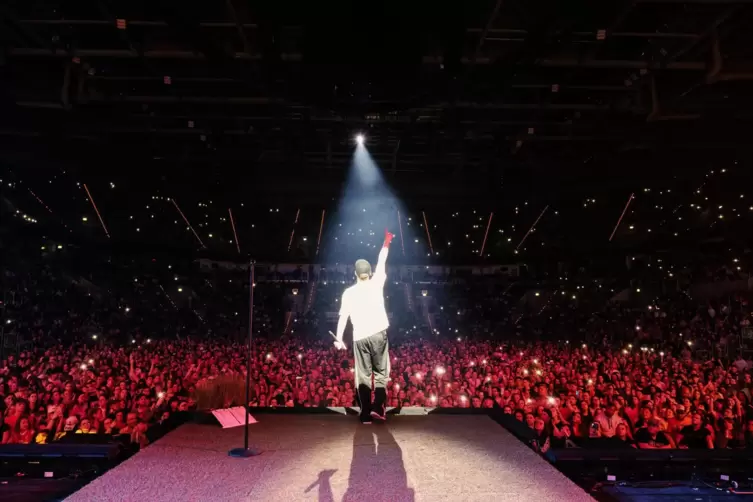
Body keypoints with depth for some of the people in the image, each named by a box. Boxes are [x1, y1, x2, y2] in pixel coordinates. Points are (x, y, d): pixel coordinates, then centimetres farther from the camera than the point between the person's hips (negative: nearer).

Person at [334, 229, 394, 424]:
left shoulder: (349, 292, 1)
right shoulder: (376, 283, 0)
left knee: (363, 375, 8)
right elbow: (381, 262, 12)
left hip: (359, 337, 1)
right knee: (381, 372, 8)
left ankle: (366, 414, 7)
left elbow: (343, 317, -3)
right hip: (378, 334, -1)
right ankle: (378, 407, -6)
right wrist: (386, 242, 25)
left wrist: (339, 339, 3)